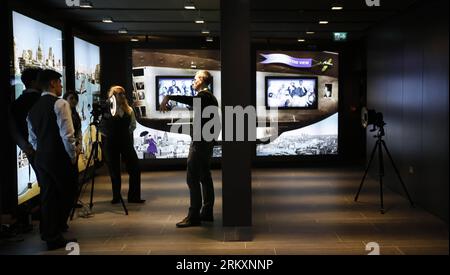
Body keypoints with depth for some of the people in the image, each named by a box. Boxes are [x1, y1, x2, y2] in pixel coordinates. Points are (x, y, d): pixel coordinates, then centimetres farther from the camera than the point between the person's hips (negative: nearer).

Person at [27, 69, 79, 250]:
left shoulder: (33, 108, 12)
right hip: (59, 158, -7)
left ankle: (50, 235, 17)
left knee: (48, 196, 11)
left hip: (41, 159, 7)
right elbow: (67, 134, -18)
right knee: (67, 193, 8)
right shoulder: (60, 104, -10)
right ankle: (57, 227, 10)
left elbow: (32, 138, 16)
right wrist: (72, 155, -7)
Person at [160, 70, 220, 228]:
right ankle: (207, 213, 16)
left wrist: (168, 97, -44)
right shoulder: (211, 97, 18)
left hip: (200, 142, -11)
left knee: (192, 178, -11)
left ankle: (194, 216, -12)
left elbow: (189, 100, -36)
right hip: (208, 141, 11)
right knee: (205, 176, 12)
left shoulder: (204, 95, -14)